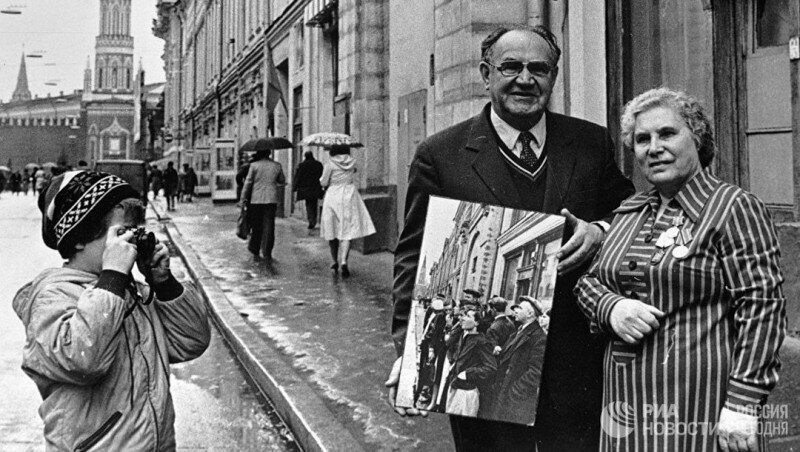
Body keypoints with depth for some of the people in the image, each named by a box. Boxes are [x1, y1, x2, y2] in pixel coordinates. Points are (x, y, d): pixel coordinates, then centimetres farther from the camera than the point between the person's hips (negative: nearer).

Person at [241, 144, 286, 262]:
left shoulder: (254, 165, -5)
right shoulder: (277, 166, 2)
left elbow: (248, 183, -4)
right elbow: (282, 182, 14)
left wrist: (244, 199, 3)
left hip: (256, 200, -1)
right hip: (271, 200, 1)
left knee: (256, 227, 11)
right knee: (269, 227, 2)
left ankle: (255, 253, 18)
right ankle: (267, 254, -3)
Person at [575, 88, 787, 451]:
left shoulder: (735, 208, -7)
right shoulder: (628, 213, 13)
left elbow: (763, 305, -13)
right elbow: (590, 281, 17)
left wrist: (742, 404, -18)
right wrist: (611, 308, -7)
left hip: (701, 403, -6)